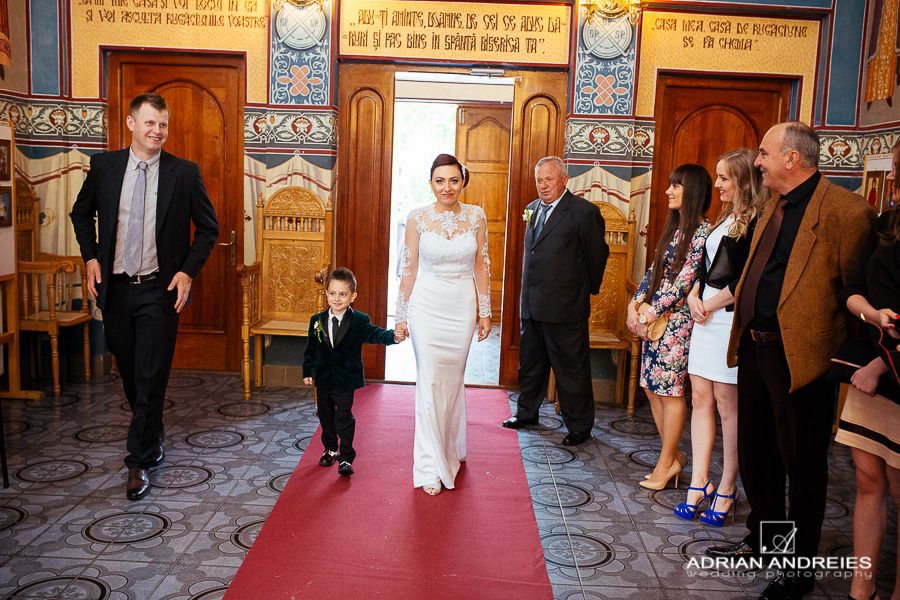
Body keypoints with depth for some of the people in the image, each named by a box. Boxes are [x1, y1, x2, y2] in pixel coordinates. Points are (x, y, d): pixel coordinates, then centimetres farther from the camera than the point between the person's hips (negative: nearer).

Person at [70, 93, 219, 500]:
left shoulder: (184, 173, -3)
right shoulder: (104, 166, 4)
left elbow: (208, 228, 3)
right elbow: (81, 212, 18)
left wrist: (188, 271, -8)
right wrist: (90, 257, 5)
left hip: (160, 289, -3)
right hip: (114, 286, 3)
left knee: (151, 376, -2)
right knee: (129, 372, 15)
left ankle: (140, 460, 10)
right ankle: (151, 438, 37)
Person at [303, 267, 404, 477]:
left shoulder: (360, 321, -9)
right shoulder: (317, 320, 0)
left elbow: (374, 334, -22)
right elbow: (311, 349, 6)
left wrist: (392, 336, -42)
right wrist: (308, 371, 2)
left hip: (346, 379, -3)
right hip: (323, 378, 4)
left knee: (344, 418, -2)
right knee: (326, 416, 17)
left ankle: (346, 457, 10)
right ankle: (330, 449, 36)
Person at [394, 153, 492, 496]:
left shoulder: (476, 217, 0)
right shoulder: (418, 219, -5)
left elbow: (481, 266, 5)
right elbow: (409, 270, -1)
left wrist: (485, 311, 4)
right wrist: (401, 316, 0)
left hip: (463, 307, 2)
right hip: (427, 305, -2)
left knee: (454, 378, 13)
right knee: (430, 381, -2)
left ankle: (451, 448, 37)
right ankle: (432, 466, 8)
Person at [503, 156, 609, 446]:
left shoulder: (584, 211, -11)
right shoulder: (533, 209, 12)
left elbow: (598, 254, -3)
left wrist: (588, 289, 6)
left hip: (565, 308, -7)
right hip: (531, 304, 7)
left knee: (571, 368, 3)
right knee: (530, 363, 19)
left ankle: (579, 427, 17)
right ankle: (527, 412, 37)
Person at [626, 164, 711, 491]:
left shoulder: (703, 231, -12)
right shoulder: (674, 227, 14)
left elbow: (685, 280, -17)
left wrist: (650, 315, -16)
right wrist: (634, 305, 1)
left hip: (677, 319, -8)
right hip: (654, 317, 8)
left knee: (670, 391, 0)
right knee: (653, 387, 10)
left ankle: (666, 461, 13)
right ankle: (673, 455, 23)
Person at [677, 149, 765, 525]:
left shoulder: (758, 221, -10)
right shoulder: (726, 219, 18)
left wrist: (709, 305, -9)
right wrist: (694, 296, 4)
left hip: (732, 317, -8)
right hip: (706, 315, 8)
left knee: (727, 404, -1)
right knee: (700, 398, 6)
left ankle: (727, 489, 11)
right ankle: (699, 483, 13)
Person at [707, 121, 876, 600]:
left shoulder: (844, 210, -15)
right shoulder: (775, 205, 13)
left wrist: (841, 352, -11)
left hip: (798, 356, -9)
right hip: (754, 347, 9)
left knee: (801, 463, 6)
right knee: (754, 453, 19)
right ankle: (763, 542, 39)